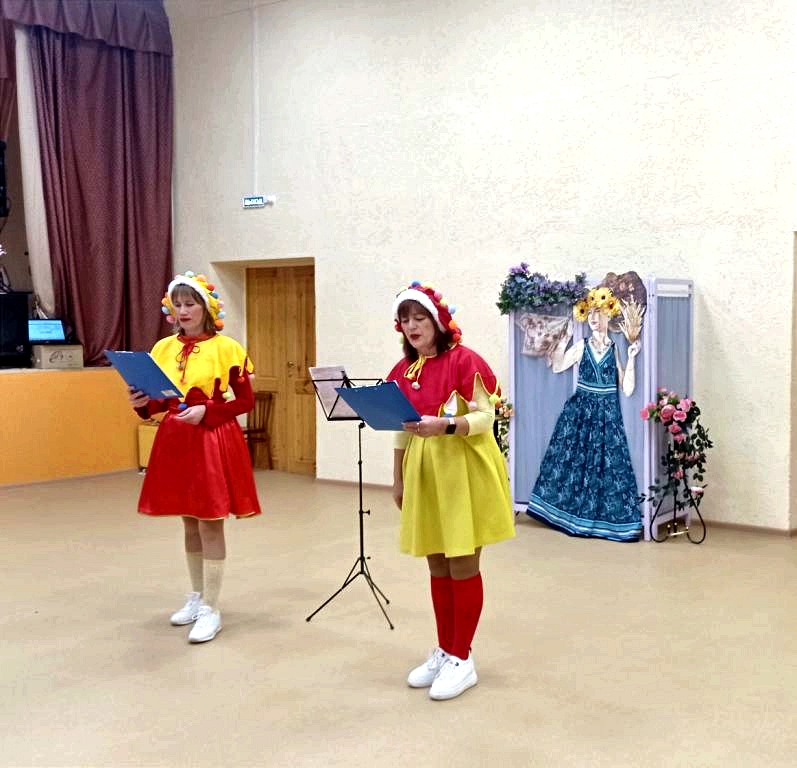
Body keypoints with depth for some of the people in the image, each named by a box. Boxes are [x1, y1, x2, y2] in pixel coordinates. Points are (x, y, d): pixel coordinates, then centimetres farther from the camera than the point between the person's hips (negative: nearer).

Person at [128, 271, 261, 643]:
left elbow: (246, 401, -7)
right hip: (176, 439, 6)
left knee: (210, 524, -2)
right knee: (189, 523, 14)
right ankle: (196, 597, 29)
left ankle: (211, 609, 6)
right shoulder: (164, 348, 7)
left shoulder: (227, 348, -9)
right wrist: (144, 402, -8)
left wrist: (206, 412, -18)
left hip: (214, 440, -5)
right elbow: (164, 400, 13)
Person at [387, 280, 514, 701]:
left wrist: (444, 425, -30)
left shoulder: (464, 360, -10)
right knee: (437, 567, 13)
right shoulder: (402, 370, 8)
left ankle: (462, 659, 12)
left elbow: (484, 418, -14)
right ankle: (444, 651, 25)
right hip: (423, 472, 6)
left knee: (463, 566, 1)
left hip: (463, 471, -6)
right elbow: (402, 430, 14)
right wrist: (397, 479, 13)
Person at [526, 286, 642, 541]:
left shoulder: (615, 350, 2)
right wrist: (565, 339, -11)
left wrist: (631, 359, -10)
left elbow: (627, 390, -3)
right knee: (574, 459, 3)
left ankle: (603, 518, 9)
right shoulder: (581, 346, 3)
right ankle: (571, 516, 15)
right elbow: (557, 367, -8)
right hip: (580, 411, 1)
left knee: (607, 463, -1)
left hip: (607, 415, 0)